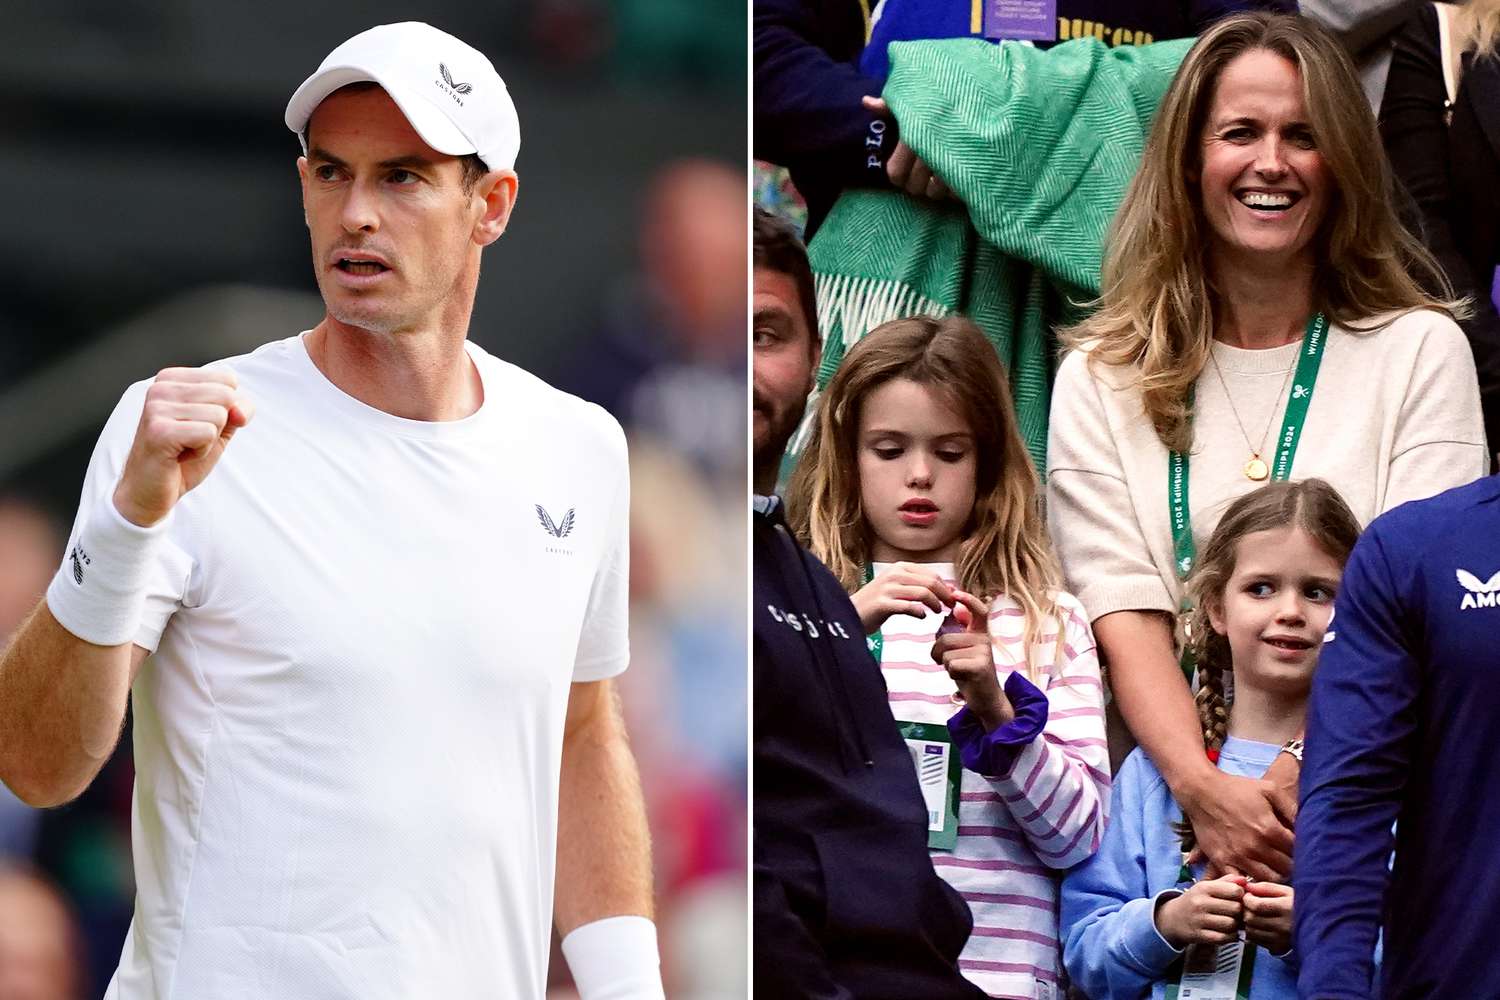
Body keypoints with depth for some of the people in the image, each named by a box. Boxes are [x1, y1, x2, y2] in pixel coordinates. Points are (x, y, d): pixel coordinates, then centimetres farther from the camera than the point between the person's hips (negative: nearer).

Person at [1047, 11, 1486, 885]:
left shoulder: (1419, 351, 9)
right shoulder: (1102, 380, 13)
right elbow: (1124, 616, 2)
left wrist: (1312, 773, -17)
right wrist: (1204, 789, -17)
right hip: (1171, 792, 1)